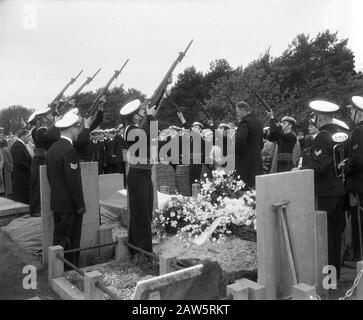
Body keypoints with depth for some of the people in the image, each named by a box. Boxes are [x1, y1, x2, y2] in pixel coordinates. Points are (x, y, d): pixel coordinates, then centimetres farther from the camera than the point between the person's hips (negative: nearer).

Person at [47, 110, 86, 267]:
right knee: (70, 242, 1)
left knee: (59, 239, 17)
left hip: (56, 203, 9)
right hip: (70, 205, -9)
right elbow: (74, 182, -21)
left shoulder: (52, 148, 8)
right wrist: (81, 205, -14)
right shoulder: (69, 151, -20)